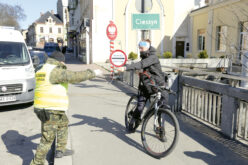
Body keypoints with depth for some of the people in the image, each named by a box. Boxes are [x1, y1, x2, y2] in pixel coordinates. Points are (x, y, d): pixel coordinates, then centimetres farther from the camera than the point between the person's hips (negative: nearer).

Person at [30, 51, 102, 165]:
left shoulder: (42, 70, 13)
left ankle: (60, 150, 38)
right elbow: (75, 77, -20)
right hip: (51, 110, -10)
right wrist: (93, 73, -10)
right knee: (47, 139, 0)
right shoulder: (55, 71, -17)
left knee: (63, 124, 28)